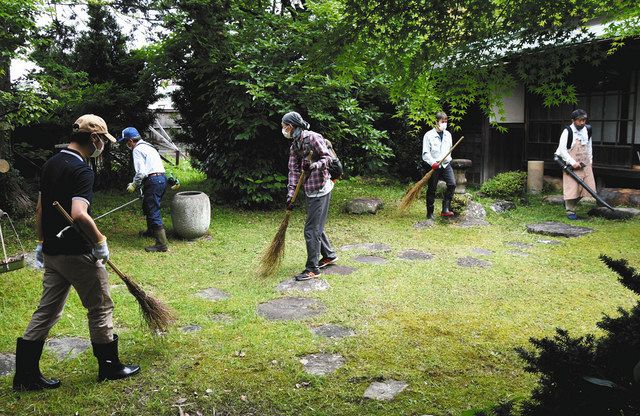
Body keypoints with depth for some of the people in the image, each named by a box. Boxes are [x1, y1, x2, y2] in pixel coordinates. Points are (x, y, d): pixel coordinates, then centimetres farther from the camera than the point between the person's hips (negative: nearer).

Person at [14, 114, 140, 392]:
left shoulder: (50, 164, 9)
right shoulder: (81, 170, -19)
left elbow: (40, 207, 16)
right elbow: (79, 215, -31)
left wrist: (42, 242, 24)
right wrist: (100, 242, -18)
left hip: (52, 252, 8)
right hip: (78, 254, -8)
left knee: (47, 311, 14)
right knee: (100, 308, 7)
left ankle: (26, 374, 19)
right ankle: (109, 366, 21)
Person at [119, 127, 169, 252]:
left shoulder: (137, 149, -9)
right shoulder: (147, 146, 21)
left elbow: (141, 172, -18)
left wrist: (134, 185, -2)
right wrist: (136, 183, 23)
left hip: (153, 181, -10)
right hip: (162, 178, 10)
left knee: (153, 212, -8)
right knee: (147, 208, 28)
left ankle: (162, 244, -9)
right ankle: (151, 231, 48)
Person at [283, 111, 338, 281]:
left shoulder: (313, 137, -13)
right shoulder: (294, 146, 11)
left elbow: (328, 157, -14)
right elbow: (294, 170, 6)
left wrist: (315, 165, -33)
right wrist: (290, 194, -2)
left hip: (320, 189, -9)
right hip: (310, 190, 9)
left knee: (311, 229, -7)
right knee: (316, 226, 18)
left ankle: (312, 269, 1)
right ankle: (329, 255, 37)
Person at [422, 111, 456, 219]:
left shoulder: (448, 135, 11)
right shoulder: (429, 135, -6)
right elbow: (425, 153, -10)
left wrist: (448, 159, 10)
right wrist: (433, 163, -23)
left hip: (446, 164, 4)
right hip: (433, 166, -4)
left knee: (452, 184, -15)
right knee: (432, 190, 2)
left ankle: (445, 209, -11)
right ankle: (430, 213, 12)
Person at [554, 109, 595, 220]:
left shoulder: (587, 130, 6)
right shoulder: (567, 131, -13)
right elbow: (562, 149, -15)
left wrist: (590, 160, 16)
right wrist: (573, 162, -19)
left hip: (585, 165, 6)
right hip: (571, 166, -6)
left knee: (585, 187, 5)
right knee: (571, 188, -4)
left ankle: (571, 204, 27)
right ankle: (570, 211, 10)